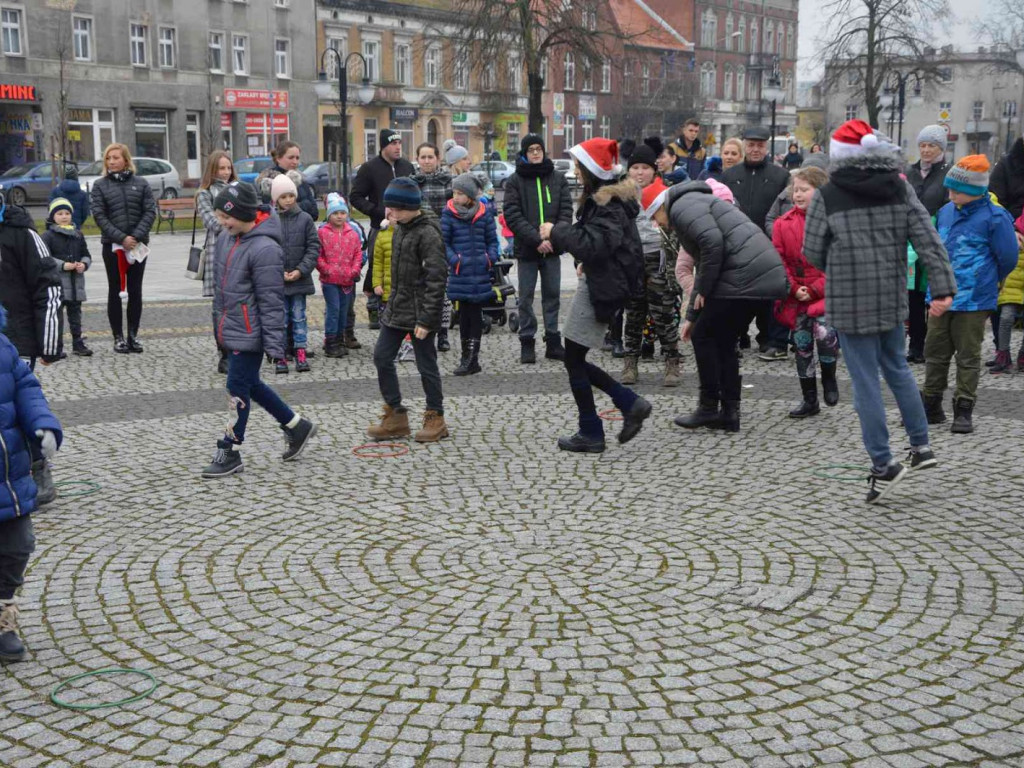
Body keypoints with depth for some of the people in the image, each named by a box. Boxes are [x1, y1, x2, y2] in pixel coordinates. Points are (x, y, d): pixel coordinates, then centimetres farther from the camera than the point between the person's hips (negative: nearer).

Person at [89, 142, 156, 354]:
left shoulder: (140, 184, 5)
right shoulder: (100, 185, 2)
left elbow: (150, 212, -1)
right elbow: (99, 216, -5)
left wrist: (137, 236, -13)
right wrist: (121, 238, -15)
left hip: (138, 244, 1)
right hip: (112, 245, -1)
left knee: (135, 291, 5)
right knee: (115, 291, 4)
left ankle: (133, 335, 13)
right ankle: (118, 337, 8)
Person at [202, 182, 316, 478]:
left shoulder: (265, 249, -21)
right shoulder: (225, 238, 4)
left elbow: (271, 301, -20)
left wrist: (274, 344, -18)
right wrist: (220, 321, 23)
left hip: (249, 334, -9)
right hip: (231, 330, 9)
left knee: (238, 388, 0)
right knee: (251, 385, 17)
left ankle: (230, 452, 13)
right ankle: (296, 426, 32)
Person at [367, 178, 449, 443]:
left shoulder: (428, 233, -17)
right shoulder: (400, 228, 10)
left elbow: (436, 279, -20)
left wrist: (426, 320, -22)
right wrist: (391, 303, 17)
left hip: (419, 311, -9)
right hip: (396, 308, 9)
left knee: (426, 365, 1)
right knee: (382, 357, 7)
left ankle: (436, 419, 15)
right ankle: (395, 417, 16)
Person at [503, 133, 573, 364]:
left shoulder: (558, 178, 7)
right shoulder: (515, 181, -1)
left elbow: (566, 209, 3)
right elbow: (512, 215, -8)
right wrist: (536, 239, -16)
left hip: (552, 248, 2)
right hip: (526, 249, -2)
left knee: (552, 295, 7)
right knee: (526, 297, 3)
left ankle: (553, 342, 14)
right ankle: (527, 343, 10)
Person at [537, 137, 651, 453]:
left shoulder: (607, 204, -18)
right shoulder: (612, 196, 14)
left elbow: (594, 244, -29)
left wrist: (557, 232, -19)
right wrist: (585, 261, 15)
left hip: (600, 289, -10)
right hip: (597, 282, 10)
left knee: (573, 360, -1)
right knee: (576, 359, 14)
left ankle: (591, 434, 7)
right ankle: (630, 403, 12)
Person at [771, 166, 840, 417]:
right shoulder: (784, 223, 3)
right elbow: (779, 261, 3)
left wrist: (814, 290, -14)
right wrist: (794, 288, -8)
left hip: (825, 292, -4)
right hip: (796, 295, 4)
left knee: (824, 332, -24)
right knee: (802, 344, 8)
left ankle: (829, 379, 6)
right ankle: (810, 401, 21)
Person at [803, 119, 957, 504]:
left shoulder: (826, 196, -9)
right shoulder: (900, 188, 1)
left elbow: (812, 252, -4)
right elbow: (928, 241, -3)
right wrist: (943, 288, -3)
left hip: (849, 301, -4)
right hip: (893, 297, 4)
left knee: (865, 381, 2)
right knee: (897, 368, 23)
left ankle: (883, 464, 3)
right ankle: (921, 445, 27)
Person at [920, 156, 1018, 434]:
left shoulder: (994, 217, -11)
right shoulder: (945, 212, 8)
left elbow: (1007, 258, -4)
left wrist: (984, 281, 7)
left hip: (973, 300, -6)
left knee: (968, 356, 3)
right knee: (935, 351, 11)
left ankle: (963, 410, 12)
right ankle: (932, 405, 21)